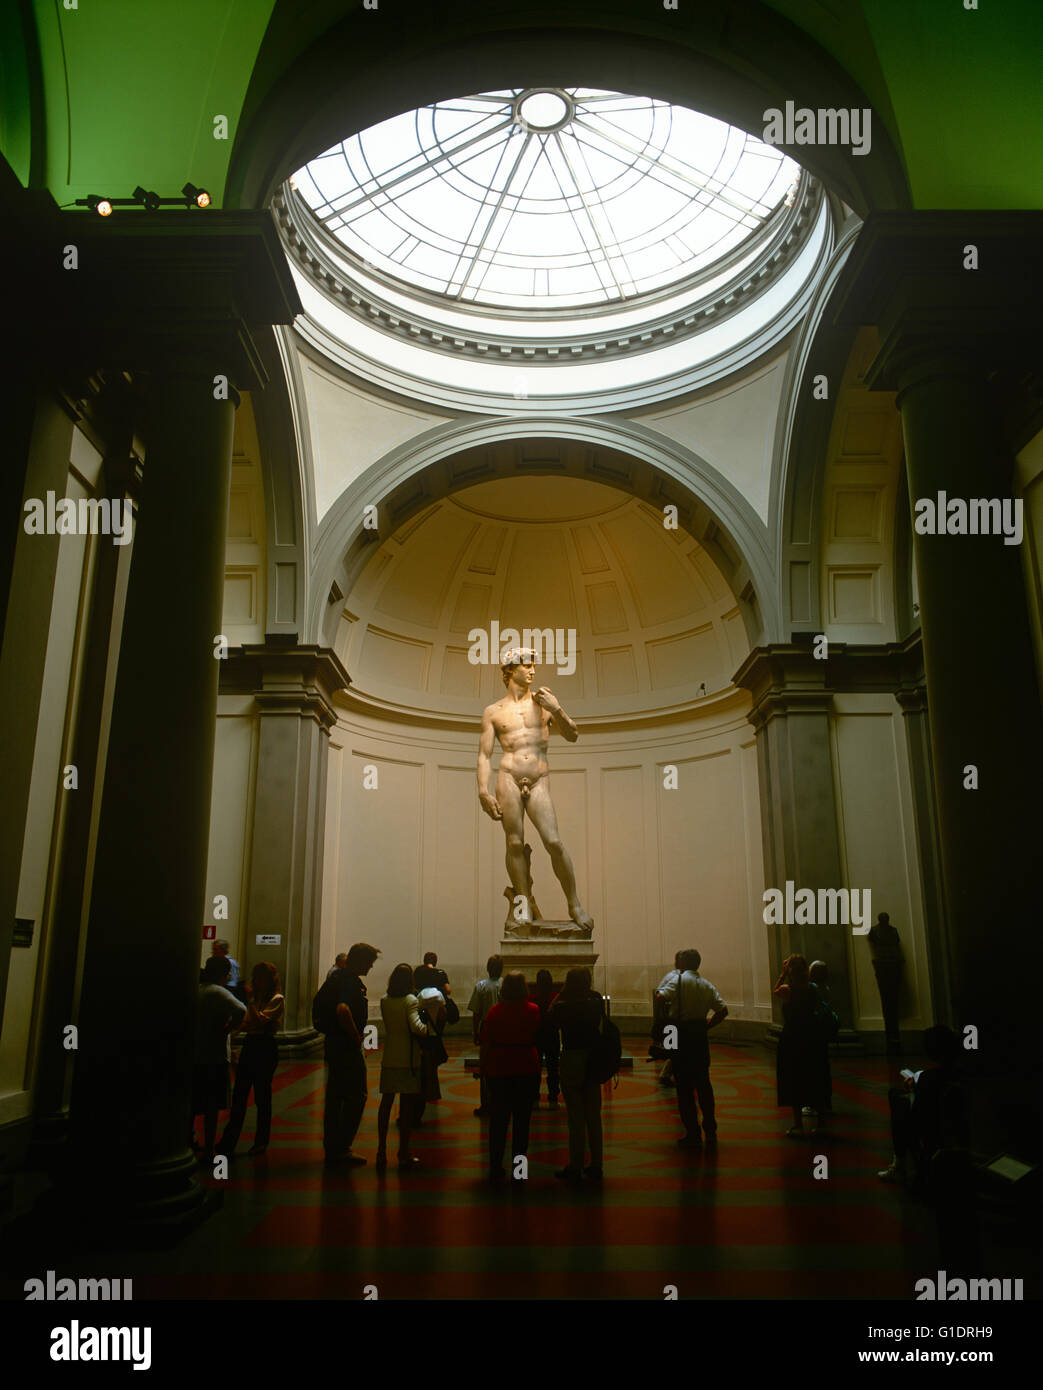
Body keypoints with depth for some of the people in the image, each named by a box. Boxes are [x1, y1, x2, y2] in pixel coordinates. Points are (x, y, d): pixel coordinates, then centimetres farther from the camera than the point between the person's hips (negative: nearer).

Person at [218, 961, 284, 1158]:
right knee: (239, 1095, 3)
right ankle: (228, 1143, 8)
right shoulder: (255, 996, 14)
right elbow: (244, 1023, 11)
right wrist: (249, 1026, -11)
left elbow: (261, 1020, -19)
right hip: (249, 1045, 6)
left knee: (262, 1096, 2)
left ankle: (261, 1142, 15)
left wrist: (250, 1000, -17)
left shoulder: (277, 999, -7)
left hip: (266, 1047, -6)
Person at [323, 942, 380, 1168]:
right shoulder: (351, 981, -18)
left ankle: (331, 1149, 22)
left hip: (333, 1045, 10)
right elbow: (342, 1009, -35)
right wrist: (356, 1037, -22)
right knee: (356, 1097, -2)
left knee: (335, 1098, 14)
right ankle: (341, 1149, 2)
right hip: (348, 1047, -10)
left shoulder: (338, 978, 13)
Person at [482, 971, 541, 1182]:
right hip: (527, 1070, -1)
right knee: (521, 1122, 7)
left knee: (498, 1121, 10)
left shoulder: (495, 1011, -4)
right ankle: (518, 1172, 10)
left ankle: (495, 1169, 13)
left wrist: (487, 1066, 8)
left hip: (499, 1071, 1)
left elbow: (485, 1042, -2)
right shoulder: (533, 1011, -6)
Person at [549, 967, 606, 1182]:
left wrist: (560, 995, 1)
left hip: (571, 1060, -4)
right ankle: (595, 1166, 20)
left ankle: (575, 1168, 10)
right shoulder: (596, 1002, -6)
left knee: (576, 1118, 3)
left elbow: (551, 1024, 2)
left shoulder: (562, 1006, -16)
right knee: (594, 1116, 12)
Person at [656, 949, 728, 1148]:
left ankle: (693, 1134, 2)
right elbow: (723, 1010, 5)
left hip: (681, 1034, -5)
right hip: (700, 1034, 5)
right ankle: (710, 1130, 23)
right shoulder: (707, 985, 11)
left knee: (684, 1086, 1)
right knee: (703, 1082, 17)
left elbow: (661, 997, -18)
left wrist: (667, 1020, -2)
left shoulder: (678, 979, -6)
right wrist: (706, 1026, 10)